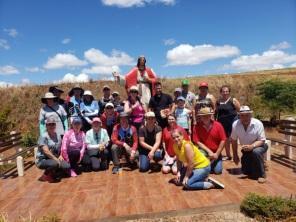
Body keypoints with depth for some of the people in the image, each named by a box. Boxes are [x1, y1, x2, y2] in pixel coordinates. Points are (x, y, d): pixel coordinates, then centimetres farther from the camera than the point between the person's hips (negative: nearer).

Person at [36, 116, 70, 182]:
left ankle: (52, 172, 10)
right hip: (42, 160, -6)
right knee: (55, 163, -36)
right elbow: (46, 151, -21)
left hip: (54, 158, 6)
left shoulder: (58, 136, 6)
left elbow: (61, 148, 13)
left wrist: (60, 156, -5)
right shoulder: (43, 136, -14)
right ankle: (46, 175, -4)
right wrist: (56, 159, -22)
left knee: (67, 166, -17)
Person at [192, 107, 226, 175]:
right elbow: (197, 142, -13)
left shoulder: (218, 125, -11)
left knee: (218, 170, -9)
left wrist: (217, 154, -10)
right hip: (205, 151, -1)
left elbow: (223, 140, -8)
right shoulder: (197, 127, -13)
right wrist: (209, 151, -18)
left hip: (216, 152, 1)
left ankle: (212, 163, 27)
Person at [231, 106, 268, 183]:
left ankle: (262, 175, -19)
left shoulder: (258, 124, -28)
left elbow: (262, 140, -23)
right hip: (246, 149, 3)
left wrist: (252, 146, -43)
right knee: (245, 171, 6)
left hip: (258, 146, -3)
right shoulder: (235, 124, -21)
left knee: (256, 152, -39)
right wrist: (235, 155, -3)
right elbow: (234, 140, -8)